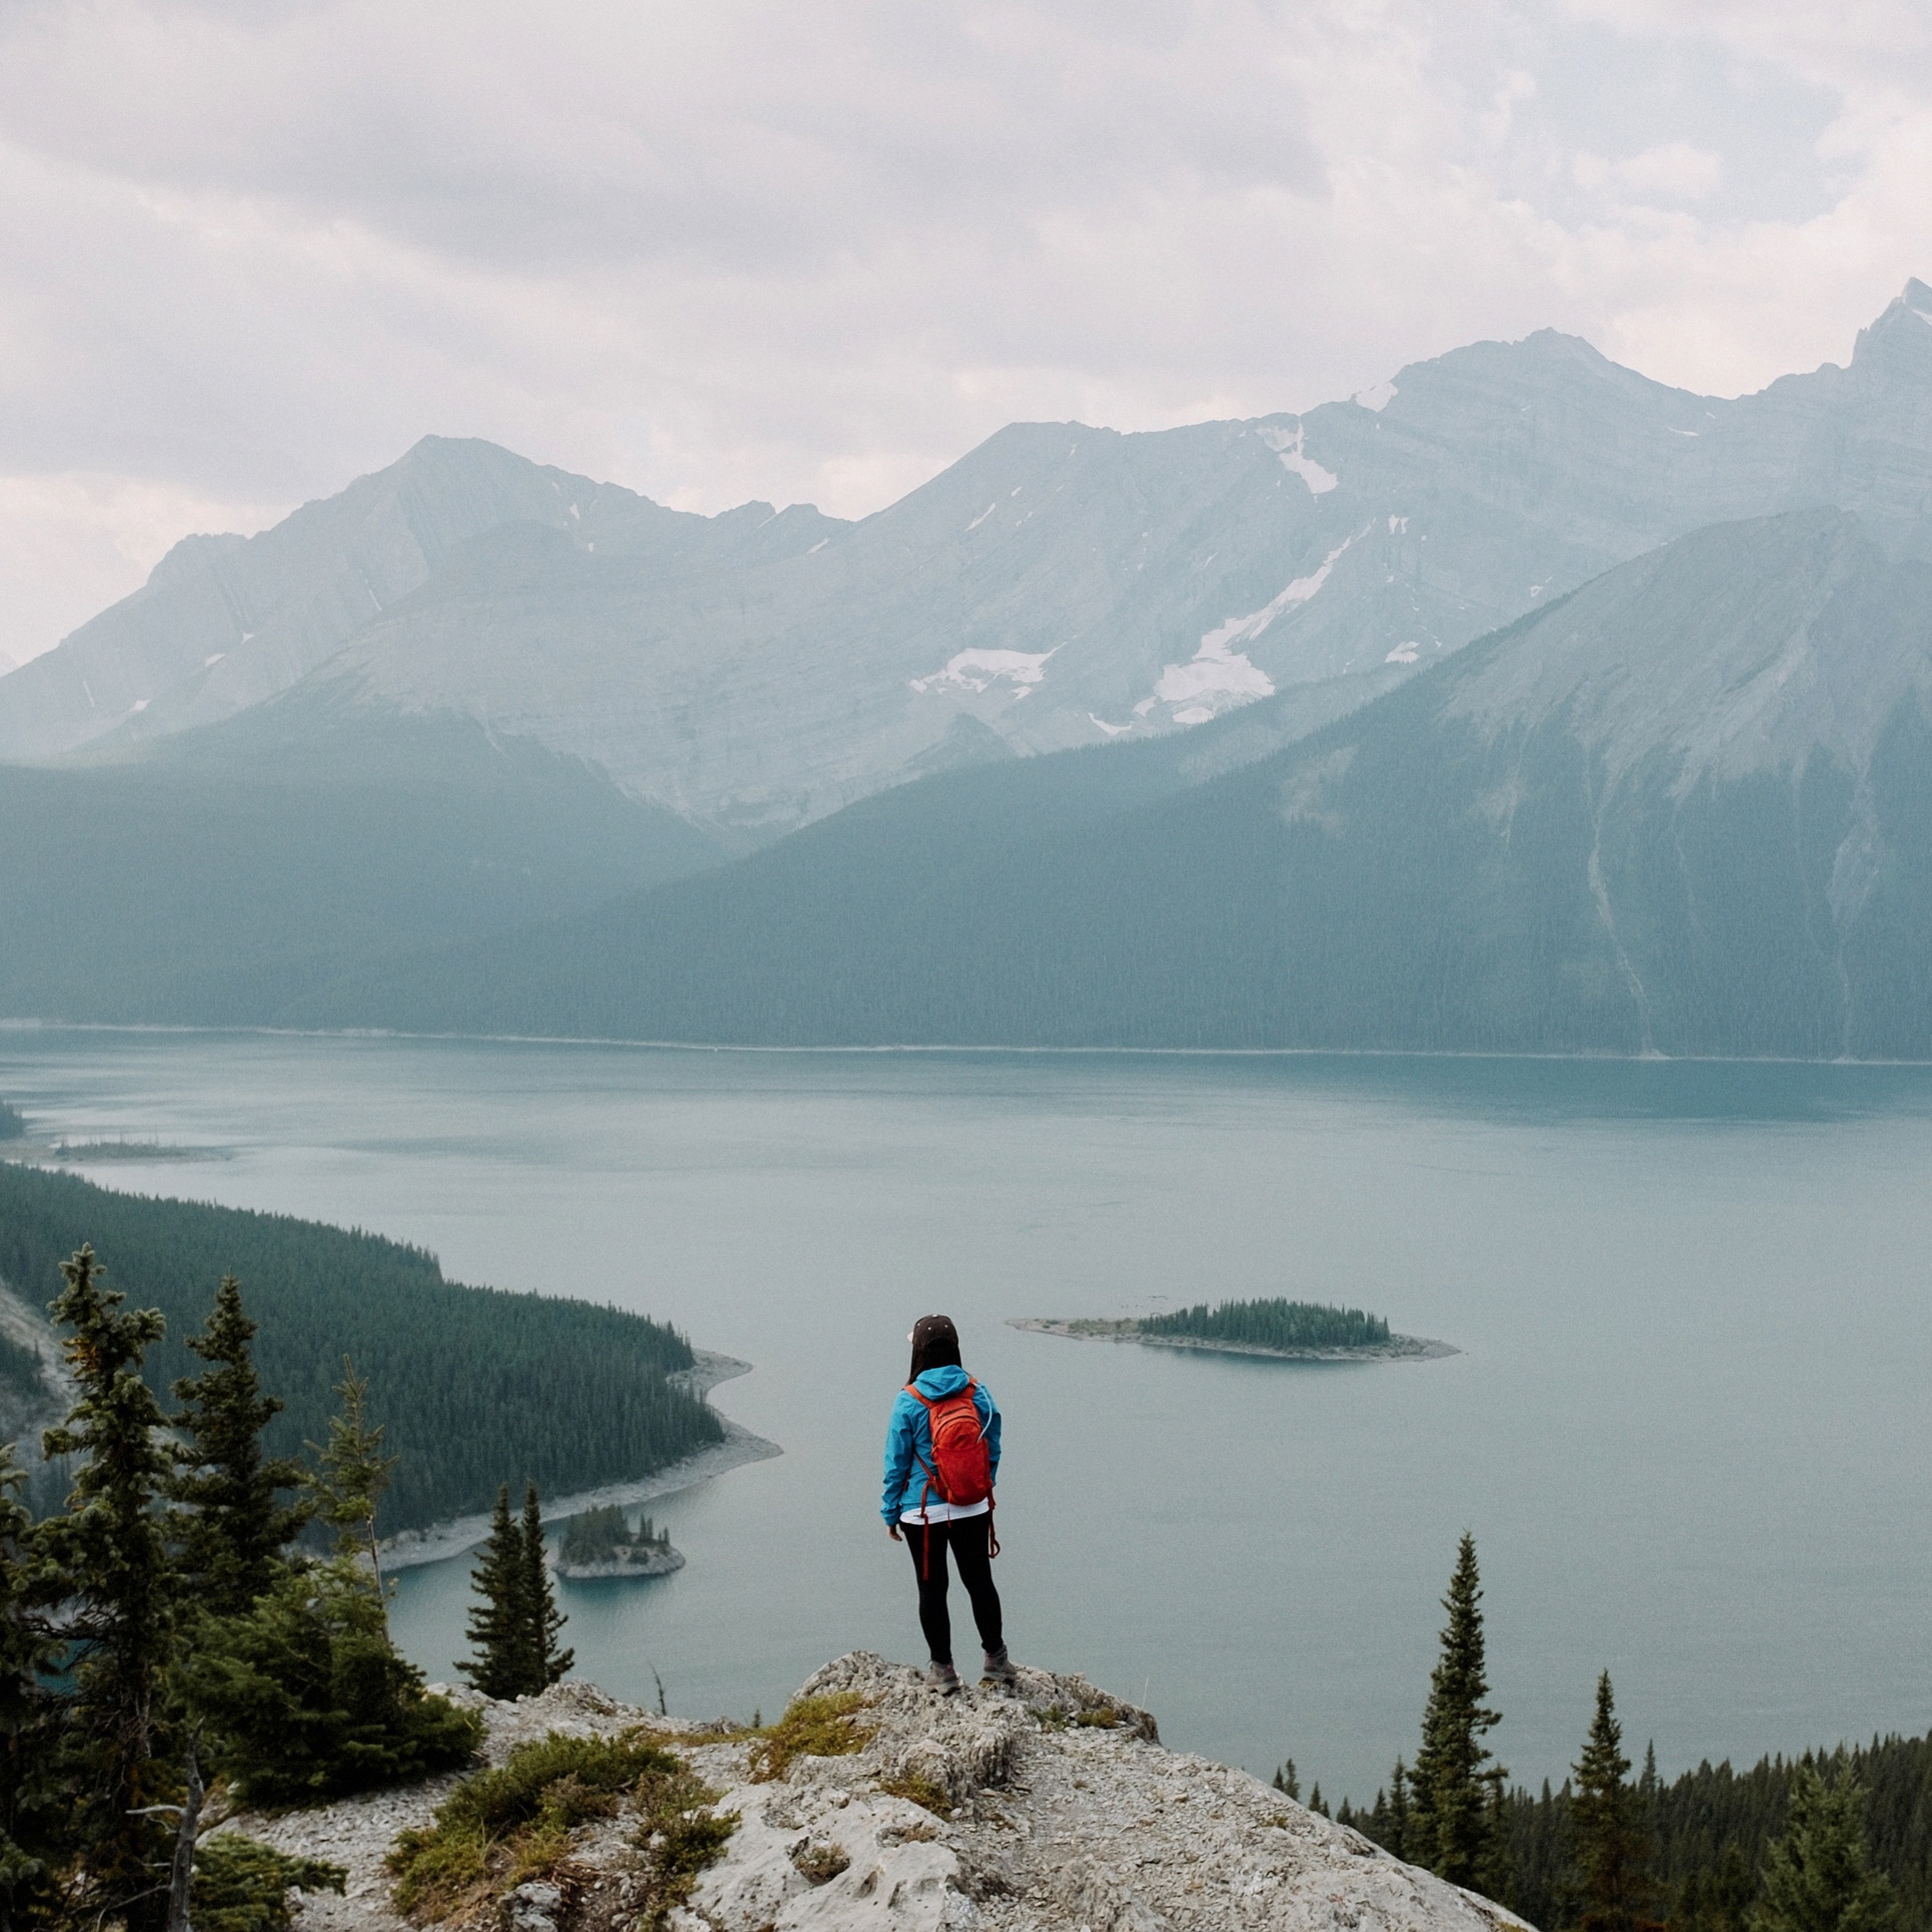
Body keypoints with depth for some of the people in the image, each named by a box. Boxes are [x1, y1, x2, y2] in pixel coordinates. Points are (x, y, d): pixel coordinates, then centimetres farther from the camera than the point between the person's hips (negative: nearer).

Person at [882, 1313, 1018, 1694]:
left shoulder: (909, 1402, -14)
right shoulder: (978, 1394, -5)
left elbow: (896, 1463, -8)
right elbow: (993, 1451, 4)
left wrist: (891, 1512, 3)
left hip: (923, 1512, -3)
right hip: (973, 1509, 3)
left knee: (932, 1589, 8)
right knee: (979, 1581, 16)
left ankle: (943, 1670, 13)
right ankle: (996, 1658, 26)